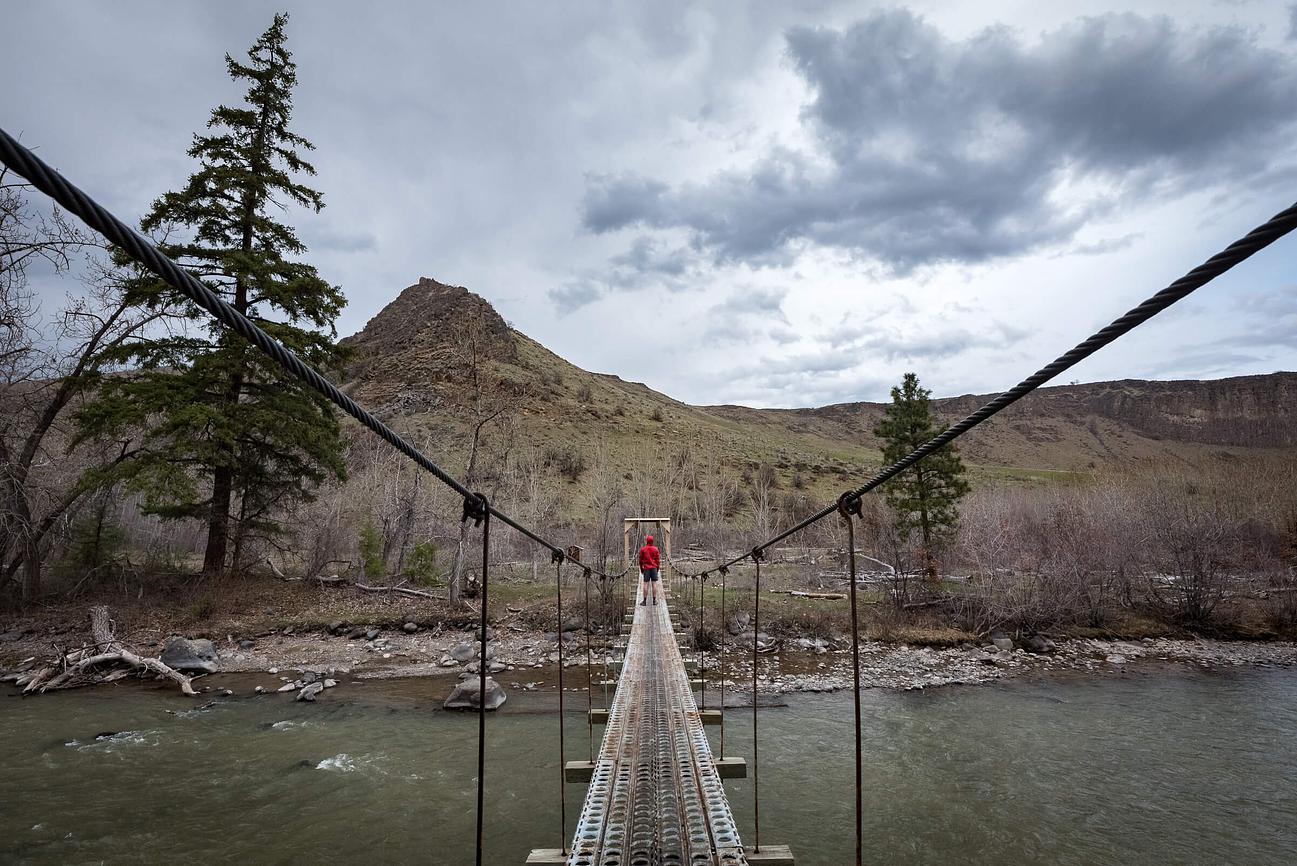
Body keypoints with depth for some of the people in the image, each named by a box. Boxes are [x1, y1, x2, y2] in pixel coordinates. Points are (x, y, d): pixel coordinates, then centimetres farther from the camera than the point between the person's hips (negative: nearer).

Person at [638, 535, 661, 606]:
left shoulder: (642, 549, -1)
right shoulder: (655, 549, 1)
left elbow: (641, 560, 4)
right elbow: (658, 560, 4)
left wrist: (641, 569, 14)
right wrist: (657, 569, 14)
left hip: (646, 568, 0)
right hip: (654, 568, 0)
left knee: (646, 584, 0)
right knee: (654, 583, 1)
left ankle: (644, 600, 0)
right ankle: (654, 600, 1)